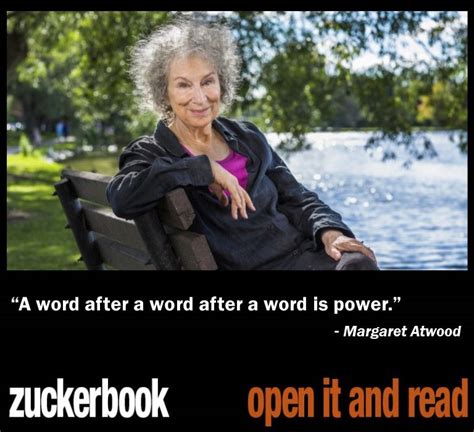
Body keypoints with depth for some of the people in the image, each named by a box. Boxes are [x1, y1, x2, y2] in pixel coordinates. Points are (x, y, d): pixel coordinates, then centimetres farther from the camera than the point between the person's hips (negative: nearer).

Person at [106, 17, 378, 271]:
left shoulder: (247, 138, 19)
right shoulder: (151, 153, 4)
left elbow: (297, 198, 16)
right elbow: (122, 199, -18)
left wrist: (329, 231, -5)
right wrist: (205, 168, -14)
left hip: (303, 252, 5)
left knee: (359, 263, -26)